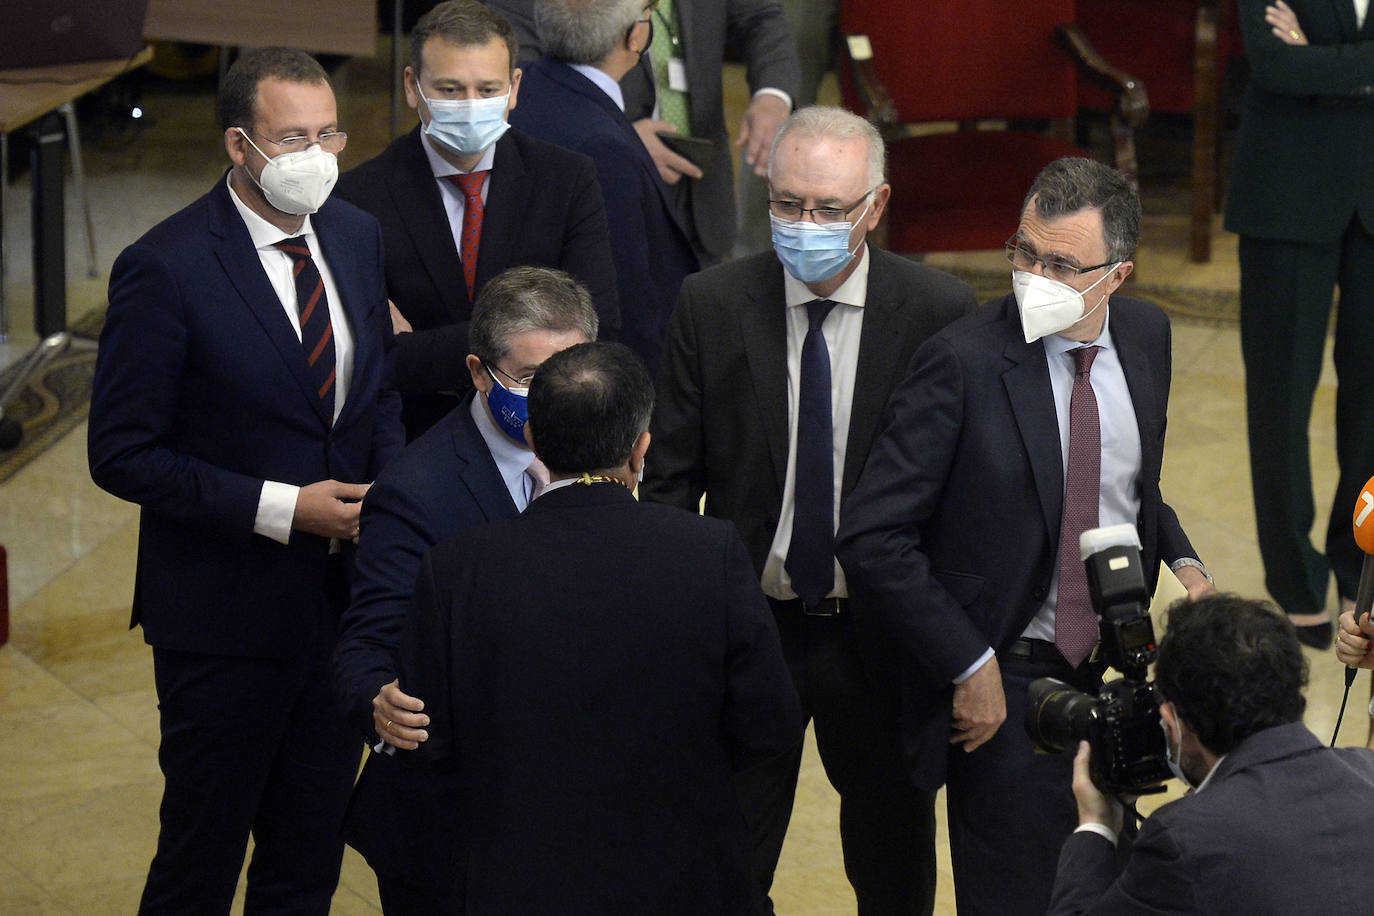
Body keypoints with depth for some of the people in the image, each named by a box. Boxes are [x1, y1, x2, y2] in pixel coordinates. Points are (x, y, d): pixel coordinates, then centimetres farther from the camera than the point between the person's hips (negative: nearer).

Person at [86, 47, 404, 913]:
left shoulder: (357, 237, 4)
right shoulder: (167, 268, -17)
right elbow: (122, 454, -15)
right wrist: (280, 508, -21)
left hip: (342, 600, 6)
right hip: (227, 614, -6)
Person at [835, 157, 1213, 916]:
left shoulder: (1145, 335, 0)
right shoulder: (963, 362, -20)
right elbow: (872, 539, -20)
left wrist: (1179, 559, -3)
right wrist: (968, 667, -18)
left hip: (1115, 665, 6)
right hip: (1004, 683, -6)